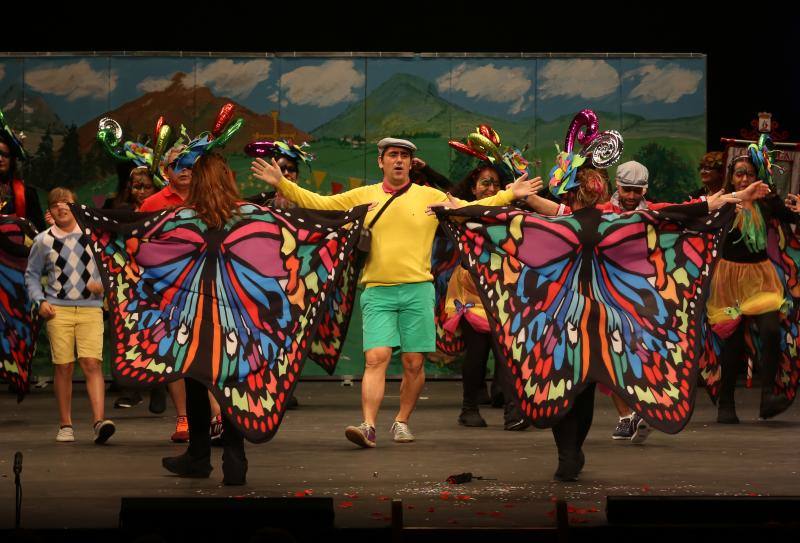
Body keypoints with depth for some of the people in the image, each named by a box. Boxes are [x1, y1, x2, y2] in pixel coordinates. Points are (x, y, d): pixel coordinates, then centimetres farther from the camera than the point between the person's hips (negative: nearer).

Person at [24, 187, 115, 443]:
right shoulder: (43, 241, 7)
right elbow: (32, 275, 16)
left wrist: (104, 283, -2)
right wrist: (40, 301, 2)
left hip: (90, 308, -1)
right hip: (58, 310, 1)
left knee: (92, 363, -13)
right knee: (63, 366, 0)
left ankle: (99, 421, -20)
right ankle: (66, 426, 9)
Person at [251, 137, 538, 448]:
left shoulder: (430, 197, 9)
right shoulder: (363, 196, 11)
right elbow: (318, 203, 13)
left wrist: (509, 196, 2)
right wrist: (282, 184, 6)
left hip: (417, 290, 1)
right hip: (377, 292, 0)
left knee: (414, 362, 2)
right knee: (376, 358, -13)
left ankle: (402, 422, 19)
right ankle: (368, 426, -19)